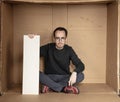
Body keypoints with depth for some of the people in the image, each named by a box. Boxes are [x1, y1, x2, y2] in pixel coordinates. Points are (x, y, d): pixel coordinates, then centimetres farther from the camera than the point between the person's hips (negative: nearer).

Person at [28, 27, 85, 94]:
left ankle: (49, 87, -25)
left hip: (64, 78, 1)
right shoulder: (48, 48, -3)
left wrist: (74, 73, -32)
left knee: (81, 76, -26)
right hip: (49, 78, -1)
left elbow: (81, 65, -10)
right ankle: (64, 88, -28)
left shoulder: (69, 50, -3)